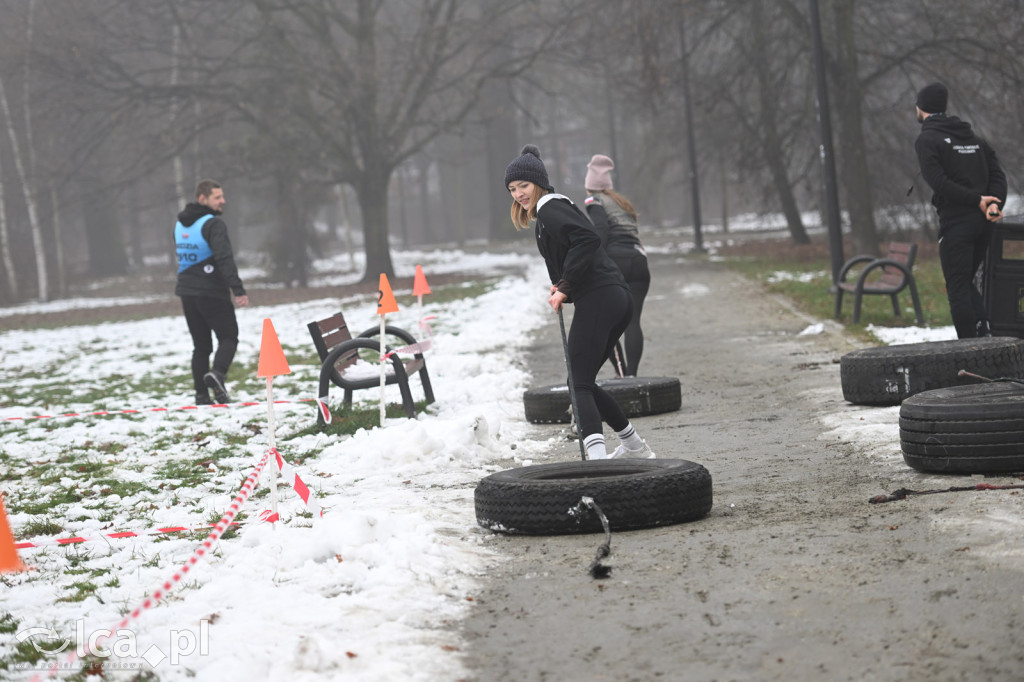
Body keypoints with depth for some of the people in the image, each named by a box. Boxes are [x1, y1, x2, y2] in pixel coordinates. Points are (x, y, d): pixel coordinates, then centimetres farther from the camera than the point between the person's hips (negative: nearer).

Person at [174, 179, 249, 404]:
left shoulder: (180, 225, 14)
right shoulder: (213, 224, -13)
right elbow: (224, 258, -23)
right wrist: (238, 289, -27)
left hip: (187, 292, 7)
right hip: (212, 292, -7)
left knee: (201, 345, 12)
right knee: (228, 337, 2)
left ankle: (201, 394, 5)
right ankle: (217, 373, -23)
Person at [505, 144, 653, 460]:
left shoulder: (549, 209, -6)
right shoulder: (558, 207, 24)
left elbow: (587, 239, -22)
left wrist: (565, 286, -19)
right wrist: (561, 288, 12)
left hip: (596, 301, -10)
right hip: (618, 300, 10)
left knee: (579, 385, -14)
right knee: (584, 382, 20)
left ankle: (596, 456, -30)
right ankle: (634, 447, 28)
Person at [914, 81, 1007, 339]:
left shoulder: (927, 140, -4)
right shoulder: (972, 137, 19)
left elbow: (938, 182, -17)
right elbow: (997, 175, 8)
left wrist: (977, 200, -13)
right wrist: (995, 204, -7)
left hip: (955, 223, -7)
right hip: (983, 222, 7)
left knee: (958, 289, -2)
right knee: (965, 282, 19)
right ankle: (984, 331, -1)